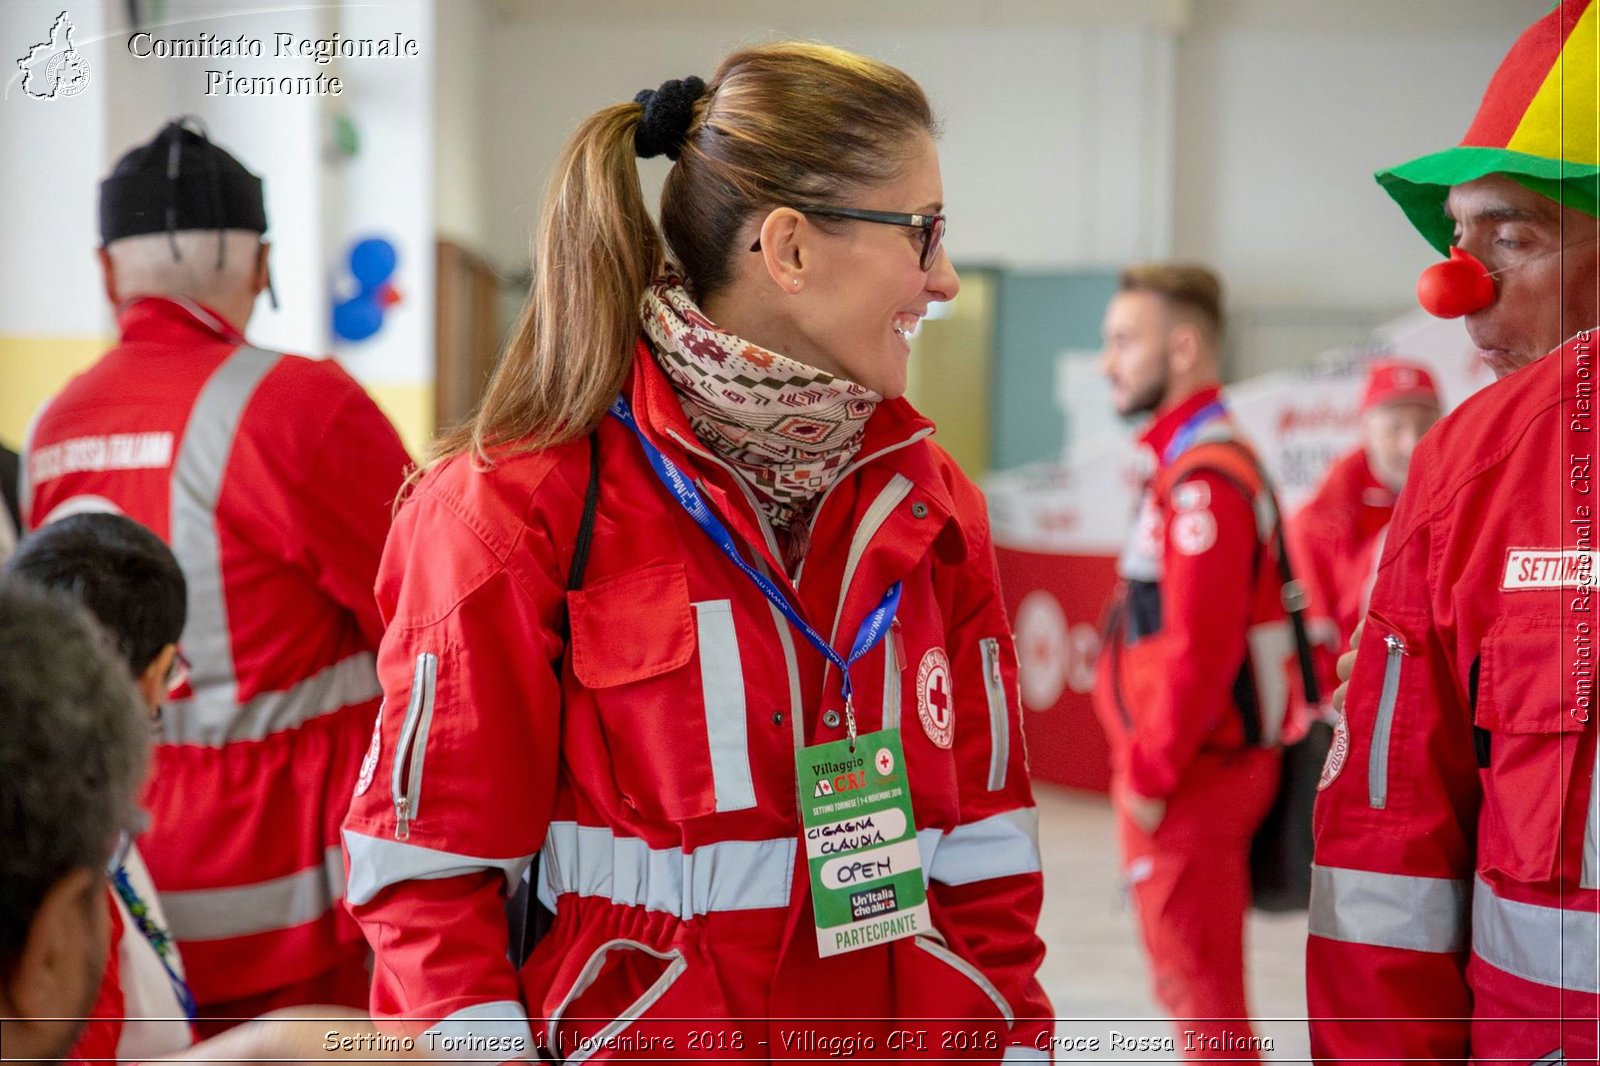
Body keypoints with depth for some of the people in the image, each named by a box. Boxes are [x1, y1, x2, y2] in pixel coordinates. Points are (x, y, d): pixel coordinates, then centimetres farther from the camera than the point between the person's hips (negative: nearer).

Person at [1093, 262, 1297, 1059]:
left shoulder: (1202, 478, -18)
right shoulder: (1184, 462, 14)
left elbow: (1201, 649, -24)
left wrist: (1150, 774, -18)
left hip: (1191, 777, -10)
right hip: (1192, 765, 10)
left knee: (1199, 990, -2)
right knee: (1189, 984, 18)